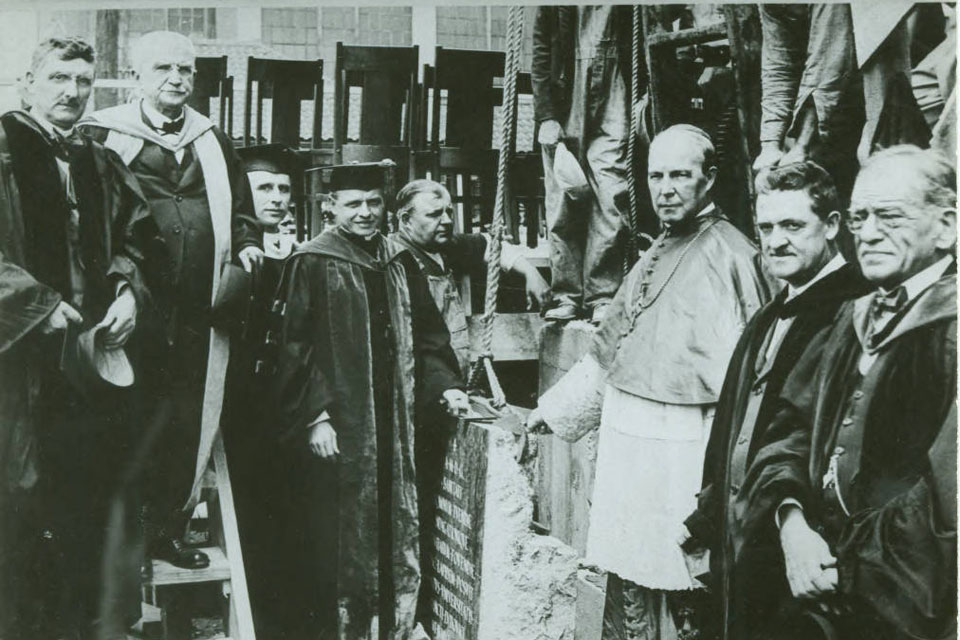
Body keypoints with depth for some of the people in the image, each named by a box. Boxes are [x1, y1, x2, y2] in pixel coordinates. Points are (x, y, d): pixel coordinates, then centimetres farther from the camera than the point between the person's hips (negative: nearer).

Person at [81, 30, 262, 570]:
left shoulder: (214, 143, 15)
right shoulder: (104, 136, 2)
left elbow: (240, 211, 22)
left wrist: (247, 242, 3)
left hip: (196, 312, 4)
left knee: (187, 424, 8)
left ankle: (168, 529, 22)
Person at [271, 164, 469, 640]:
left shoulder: (399, 262, 11)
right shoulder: (312, 264, -7)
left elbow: (426, 333, 16)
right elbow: (295, 347, -11)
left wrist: (444, 384, 3)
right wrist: (314, 416, -17)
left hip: (391, 420, 6)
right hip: (336, 424, -5)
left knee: (392, 524, 12)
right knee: (334, 532, 1)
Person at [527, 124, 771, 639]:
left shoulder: (726, 254, -12)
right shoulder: (657, 254, 13)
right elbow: (610, 346, 21)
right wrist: (555, 406, 22)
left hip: (678, 449, -7)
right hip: (624, 441, 8)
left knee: (672, 592, 2)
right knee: (625, 584, 16)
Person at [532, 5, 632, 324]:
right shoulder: (552, 9, 6)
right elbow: (541, 56, 5)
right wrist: (545, 115, -3)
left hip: (611, 108, 0)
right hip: (563, 112, 1)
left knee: (609, 201, -7)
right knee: (562, 207, 0)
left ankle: (603, 297, -2)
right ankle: (567, 296, 6)